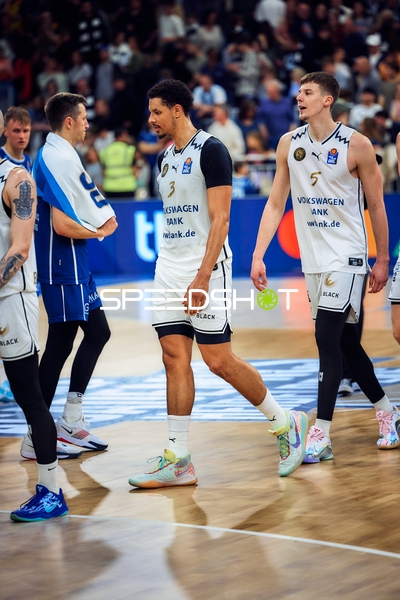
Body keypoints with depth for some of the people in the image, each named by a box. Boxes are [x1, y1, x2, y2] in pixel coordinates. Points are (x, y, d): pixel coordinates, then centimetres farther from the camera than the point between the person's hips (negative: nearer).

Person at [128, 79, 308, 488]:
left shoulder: (211, 151, -10)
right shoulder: (165, 158, 16)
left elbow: (219, 219, -16)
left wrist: (203, 277, -23)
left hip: (205, 268, -8)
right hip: (169, 269, 8)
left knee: (219, 360, -6)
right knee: (175, 359, 2)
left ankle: (285, 423, 13)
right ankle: (177, 461, 3)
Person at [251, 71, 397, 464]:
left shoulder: (356, 145, -9)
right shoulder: (289, 144, 5)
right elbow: (275, 203, 8)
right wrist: (258, 256, 0)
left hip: (346, 256, -6)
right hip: (313, 258, 6)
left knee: (327, 339, -14)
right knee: (344, 341, 13)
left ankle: (321, 436, -13)